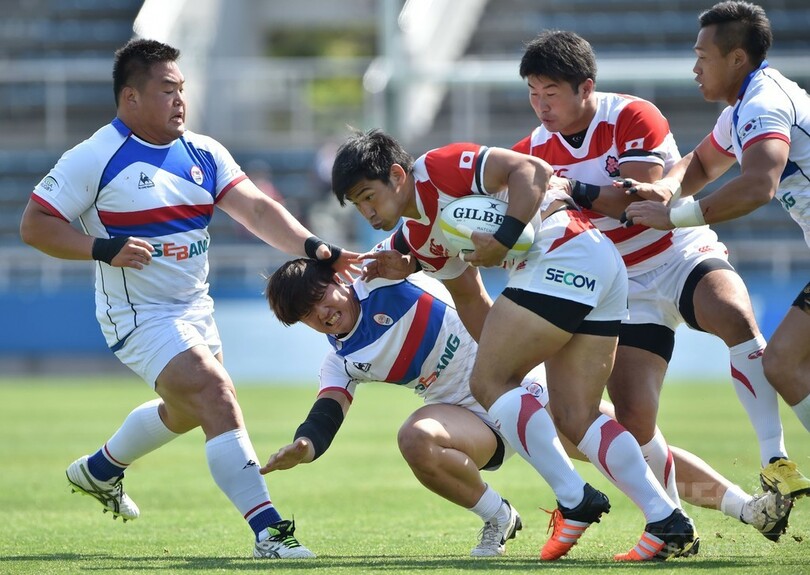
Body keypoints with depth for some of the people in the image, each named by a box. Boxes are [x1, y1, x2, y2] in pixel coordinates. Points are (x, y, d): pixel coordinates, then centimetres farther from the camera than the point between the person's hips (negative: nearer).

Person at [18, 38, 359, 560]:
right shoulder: (95, 159, -14)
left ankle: (99, 470, 53)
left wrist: (312, 247, -22)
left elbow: (256, 209, -6)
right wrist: (104, 249, -26)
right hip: (140, 316, -8)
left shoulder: (204, 154, 3)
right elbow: (34, 224, -13)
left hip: (195, 309, 8)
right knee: (218, 397, -23)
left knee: (186, 411, 27)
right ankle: (267, 529, -26)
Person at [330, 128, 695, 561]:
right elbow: (471, 301, 29)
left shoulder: (438, 168, -7)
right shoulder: (418, 238, 21)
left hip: (566, 255, -10)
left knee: (488, 383, -7)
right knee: (577, 419, 5)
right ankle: (667, 521, 0)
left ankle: (574, 502, -9)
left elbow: (532, 169, -14)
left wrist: (502, 241, -21)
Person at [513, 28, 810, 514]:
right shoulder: (535, 150, 0)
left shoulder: (633, 117, -13)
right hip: (625, 287, 3)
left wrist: (575, 190, -32)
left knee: (735, 316, -36)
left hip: (683, 255, -3)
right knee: (633, 417, -13)